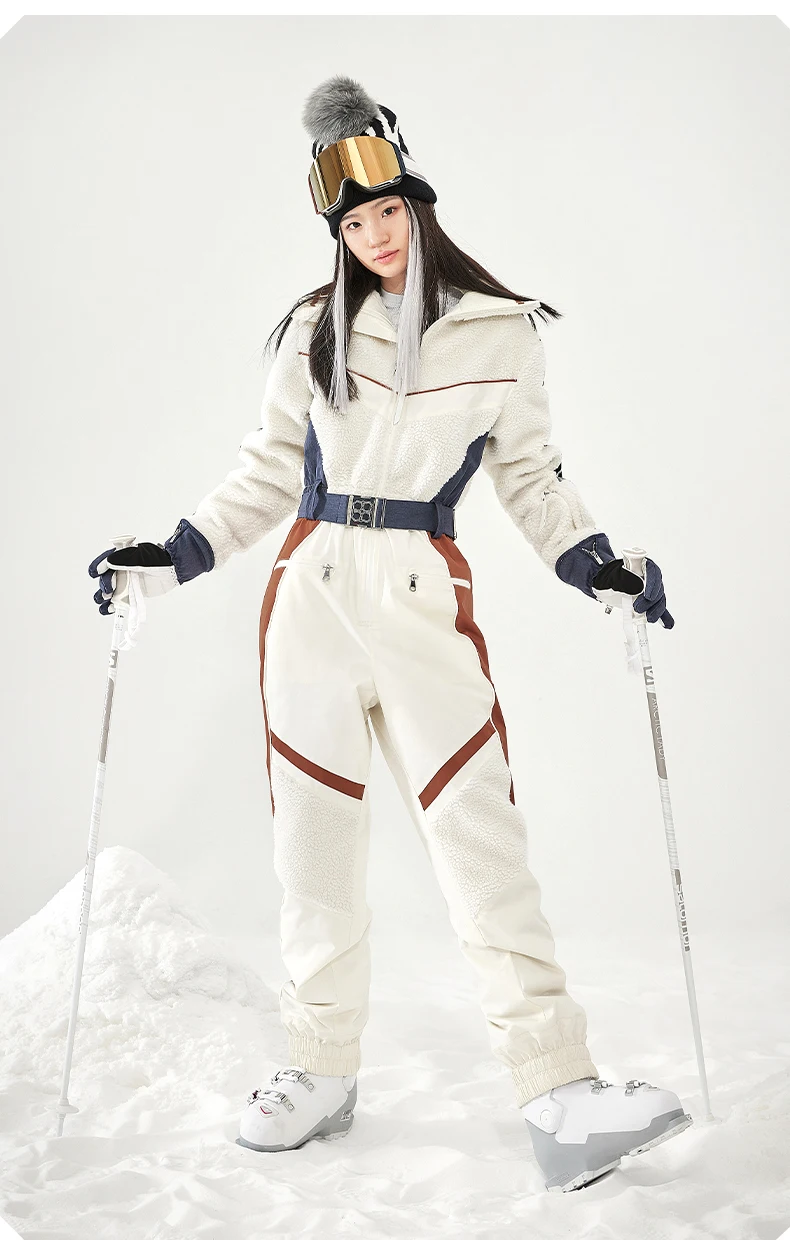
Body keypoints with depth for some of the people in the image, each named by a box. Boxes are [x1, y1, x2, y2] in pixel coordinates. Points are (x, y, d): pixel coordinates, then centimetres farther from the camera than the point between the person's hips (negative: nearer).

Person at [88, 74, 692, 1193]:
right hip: (312, 593, 2)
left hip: (427, 601, -2)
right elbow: (268, 474, 13)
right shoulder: (315, 330, 9)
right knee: (316, 844, 6)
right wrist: (171, 560, 6)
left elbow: (530, 473, 12)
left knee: (480, 836, -11)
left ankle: (560, 1100, -6)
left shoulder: (501, 330, 7)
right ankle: (324, 1073, 21)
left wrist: (592, 565, -3)